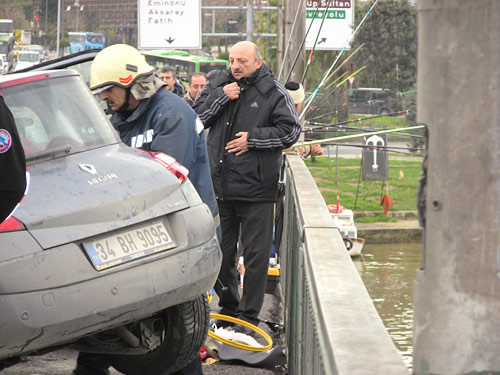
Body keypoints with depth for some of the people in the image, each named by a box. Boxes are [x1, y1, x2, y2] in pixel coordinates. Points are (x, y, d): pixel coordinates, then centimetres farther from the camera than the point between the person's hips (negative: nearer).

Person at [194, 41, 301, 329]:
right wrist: (221, 97, -9)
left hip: (256, 187, -4)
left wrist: (253, 139, -12)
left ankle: (249, 314, 7)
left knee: (256, 254, -1)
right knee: (221, 251, 12)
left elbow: (290, 130, -6)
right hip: (219, 185, 4)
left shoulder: (274, 93, -3)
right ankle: (228, 307, 27)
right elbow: (198, 117, 5)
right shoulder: (218, 83, 9)